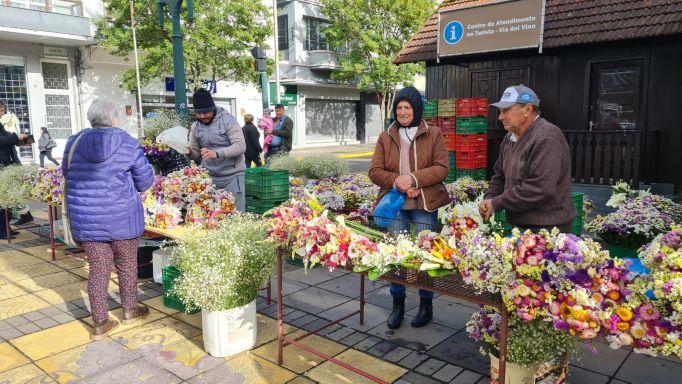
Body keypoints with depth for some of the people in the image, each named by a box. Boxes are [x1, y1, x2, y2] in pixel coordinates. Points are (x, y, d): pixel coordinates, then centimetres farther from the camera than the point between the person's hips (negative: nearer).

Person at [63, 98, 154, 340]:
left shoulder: (74, 143, -1)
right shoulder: (128, 144, -10)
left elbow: (68, 176, 12)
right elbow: (145, 181, -4)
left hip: (85, 219, 3)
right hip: (122, 218, -2)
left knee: (98, 269, 11)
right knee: (127, 264, 17)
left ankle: (100, 323, 18)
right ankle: (130, 310, 34)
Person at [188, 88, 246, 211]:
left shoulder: (228, 120, -8)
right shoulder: (195, 127, 9)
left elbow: (240, 146, -17)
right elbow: (196, 153, 15)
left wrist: (217, 153, -30)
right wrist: (189, 152, -9)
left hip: (232, 176, -4)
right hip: (209, 177, 5)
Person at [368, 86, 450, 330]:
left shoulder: (433, 134, 1)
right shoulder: (386, 137, 7)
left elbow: (441, 168, -6)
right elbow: (375, 171, 2)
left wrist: (413, 178, -20)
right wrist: (397, 182, -15)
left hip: (424, 205, -2)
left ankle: (426, 304, 24)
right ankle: (397, 304, 24)